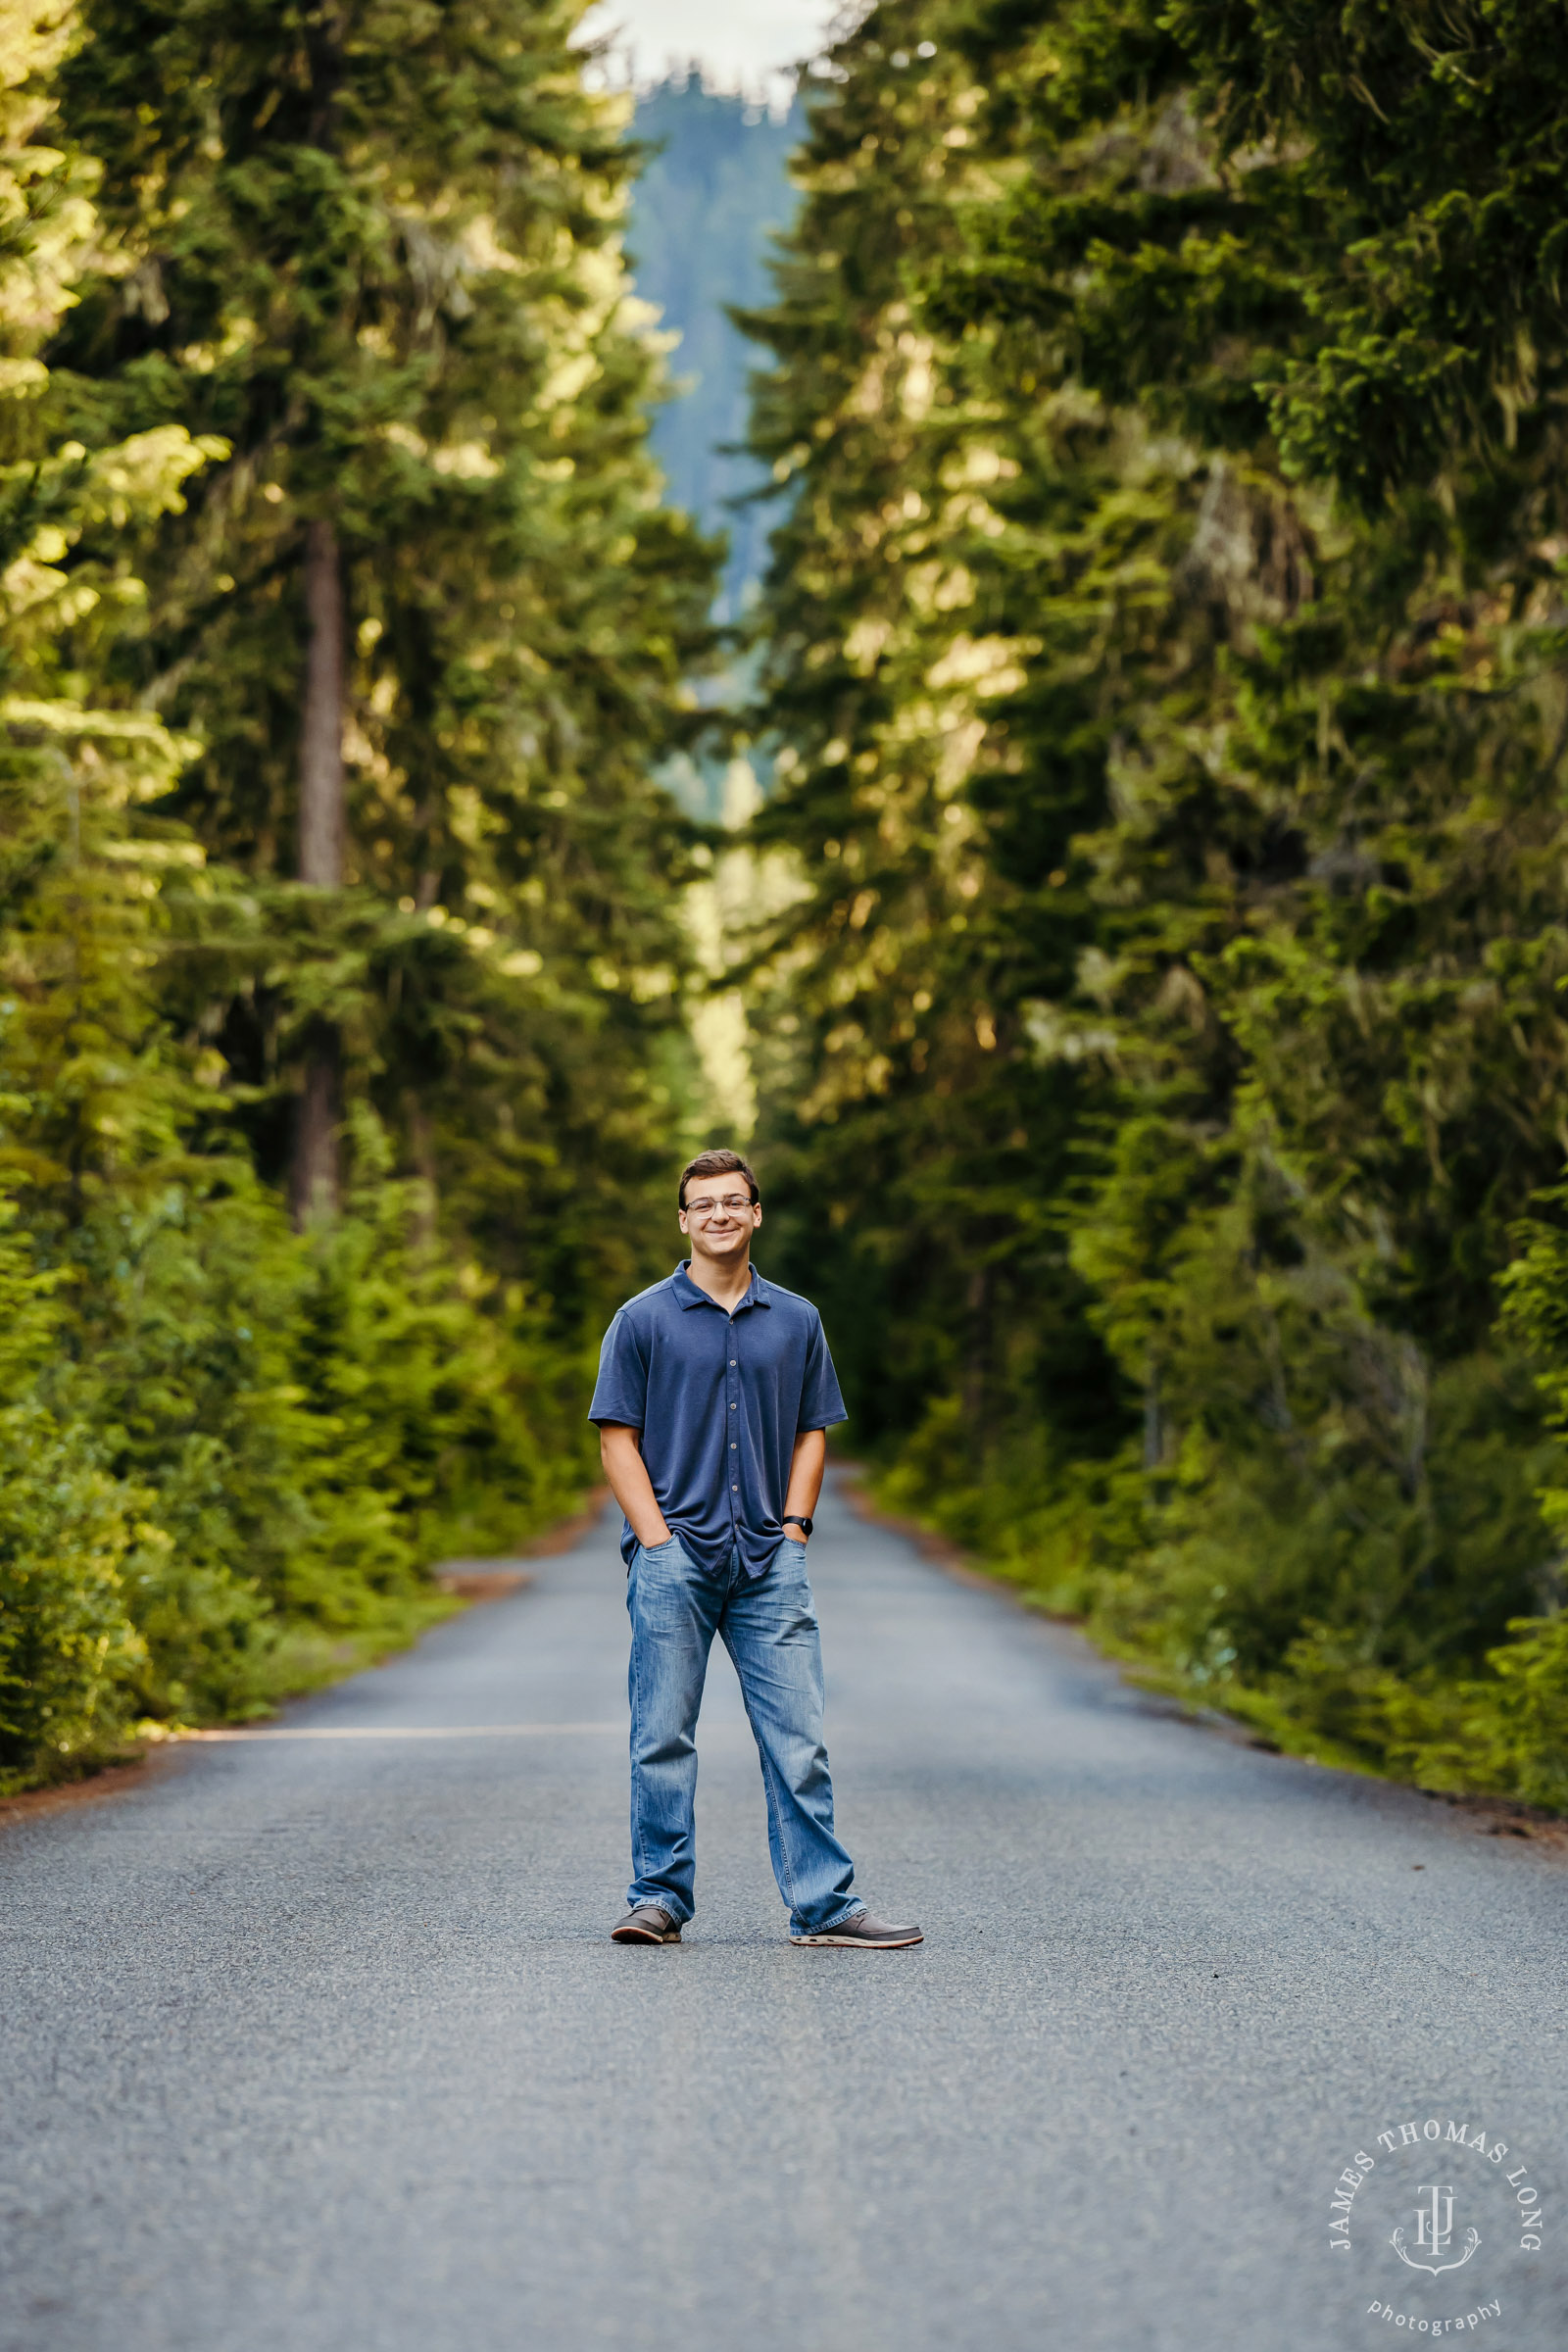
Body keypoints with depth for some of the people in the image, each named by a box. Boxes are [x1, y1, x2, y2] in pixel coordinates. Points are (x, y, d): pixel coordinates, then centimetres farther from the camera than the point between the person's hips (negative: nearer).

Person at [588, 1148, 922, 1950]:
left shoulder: (796, 1321, 12)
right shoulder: (643, 1320, 4)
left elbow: (813, 1433, 15)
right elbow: (617, 1437, 1)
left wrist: (794, 1528, 3)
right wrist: (658, 1537, -8)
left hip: (769, 1561, 2)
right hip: (674, 1559, -2)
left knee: (798, 1738, -1)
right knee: (663, 1737, 1)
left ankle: (823, 1903, 2)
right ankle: (659, 1898, 9)